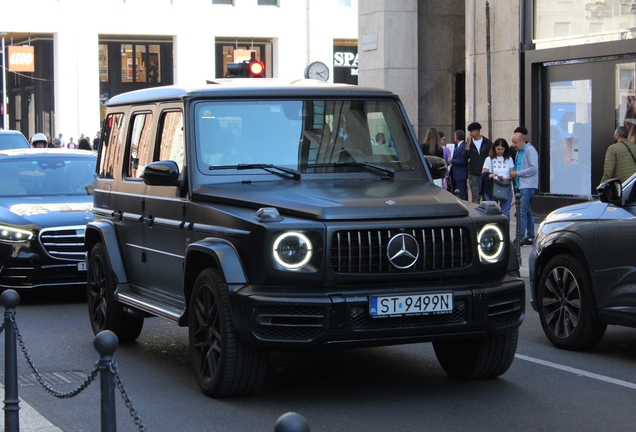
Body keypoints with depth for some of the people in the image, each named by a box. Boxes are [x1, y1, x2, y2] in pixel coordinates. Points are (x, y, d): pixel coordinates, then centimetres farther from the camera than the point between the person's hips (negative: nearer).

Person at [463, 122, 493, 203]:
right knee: (475, 197, -1)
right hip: (473, 175, 1)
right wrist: (468, 143, -11)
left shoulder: (488, 142, 2)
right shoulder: (469, 143, 6)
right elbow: (465, 158, -5)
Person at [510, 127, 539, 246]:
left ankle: (520, 238, -17)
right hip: (521, 185, 10)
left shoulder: (530, 150, -9)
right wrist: (513, 175, 11)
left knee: (522, 211, -14)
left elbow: (534, 168, -17)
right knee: (527, 212, 11)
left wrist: (517, 173, -15)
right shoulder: (519, 152, 19)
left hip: (528, 186, -10)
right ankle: (530, 237, 15)